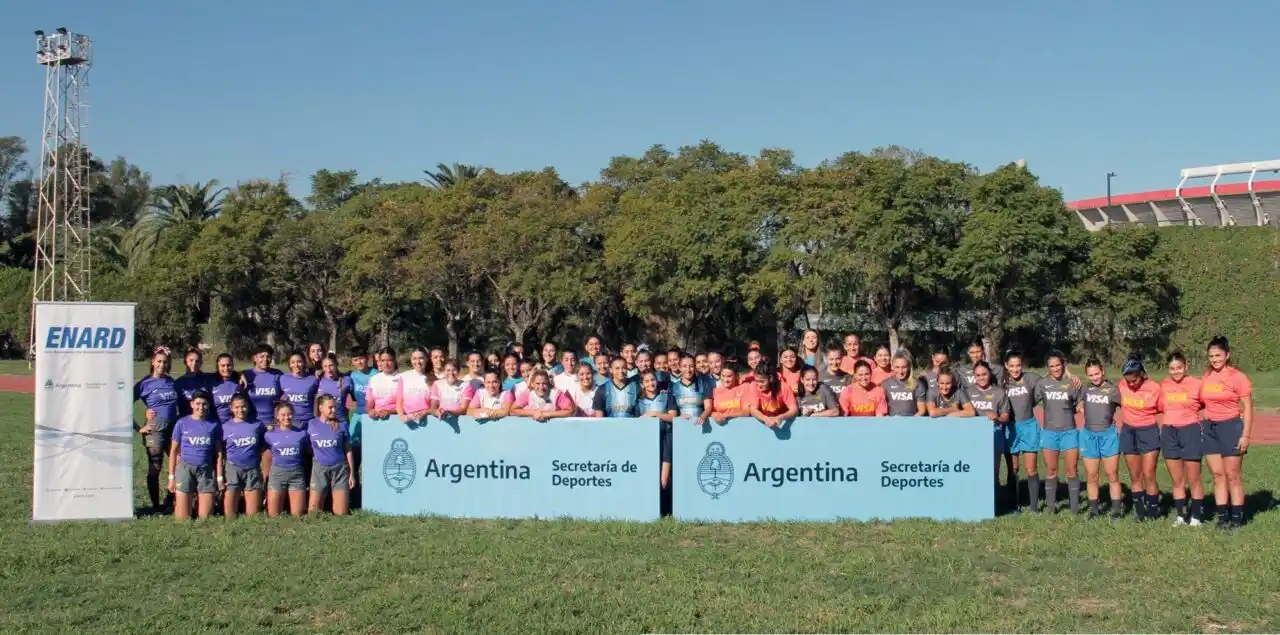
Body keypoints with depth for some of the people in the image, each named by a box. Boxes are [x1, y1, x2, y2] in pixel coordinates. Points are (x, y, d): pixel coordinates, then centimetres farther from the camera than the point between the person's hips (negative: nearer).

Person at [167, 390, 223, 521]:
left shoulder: (214, 424, 5)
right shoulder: (182, 423, 2)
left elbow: (218, 452, 7)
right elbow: (174, 450, 6)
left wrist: (219, 477, 3)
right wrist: (171, 477, 3)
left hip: (206, 470, 1)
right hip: (185, 468, -1)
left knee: (205, 517, 0)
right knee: (182, 518, -3)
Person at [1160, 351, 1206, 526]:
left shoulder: (1197, 384, -7)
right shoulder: (1163, 385, 5)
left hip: (1191, 431, -4)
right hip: (1169, 433, 4)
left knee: (1193, 480, 2)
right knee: (1177, 481, 10)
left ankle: (1196, 516, 12)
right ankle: (1181, 515, 19)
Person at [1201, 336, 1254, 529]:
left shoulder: (1238, 377, -9)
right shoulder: (1206, 377, 7)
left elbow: (1248, 408, -9)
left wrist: (1245, 435, -13)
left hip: (1231, 427, -5)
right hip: (1210, 428, 5)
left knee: (1232, 475, 0)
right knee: (1217, 475, 8)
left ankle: (1237, 517, 8)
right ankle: (1222, 516, 13)